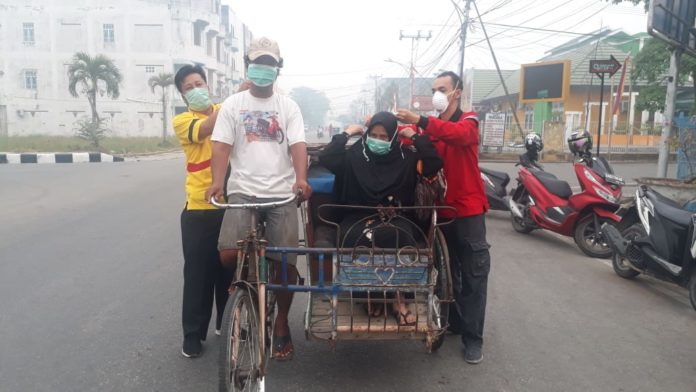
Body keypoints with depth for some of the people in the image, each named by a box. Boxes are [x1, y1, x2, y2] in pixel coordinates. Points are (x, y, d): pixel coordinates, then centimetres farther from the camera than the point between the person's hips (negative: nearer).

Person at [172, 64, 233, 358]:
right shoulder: (182, 121, -1)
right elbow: (207, 128, -20)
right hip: (200, 207, -3)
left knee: (229, 268, 14)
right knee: (198, 272, 3)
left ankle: (226, 321, 32)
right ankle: (192, 333, 17)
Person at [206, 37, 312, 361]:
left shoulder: (287, 106, 9)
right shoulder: (233, 104, 9)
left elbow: (297, 145, -3)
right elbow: (222, 146, 0)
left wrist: (301, 178, -22)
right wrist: (217, 181, -18)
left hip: (281, 194, 0)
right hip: (242, 191, 0)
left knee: (285, 262, 0)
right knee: (228, 254, -17)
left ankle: (281, 323, 22)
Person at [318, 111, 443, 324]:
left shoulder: (406, 156, 6)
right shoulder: (354, 154, 4)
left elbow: (435, 164, -5)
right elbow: (324, 158, -8)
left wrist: (416, 137, -3)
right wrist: (346, 134, -4)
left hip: (394, 216, 0)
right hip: (358, 216, 0)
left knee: (397, 237, -34)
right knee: (358, 238, -34)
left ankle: (398, 297, -20)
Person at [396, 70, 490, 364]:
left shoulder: (468, 121, -2)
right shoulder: (432, 126, 13)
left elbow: (458, 134, -27)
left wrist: (420, 122, -39)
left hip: (467, 209, -5)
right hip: (441, 209, 5)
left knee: (473, 275, 0)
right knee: (447, 272, 14)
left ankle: (473, 337, 7)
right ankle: (453, 322, 29)